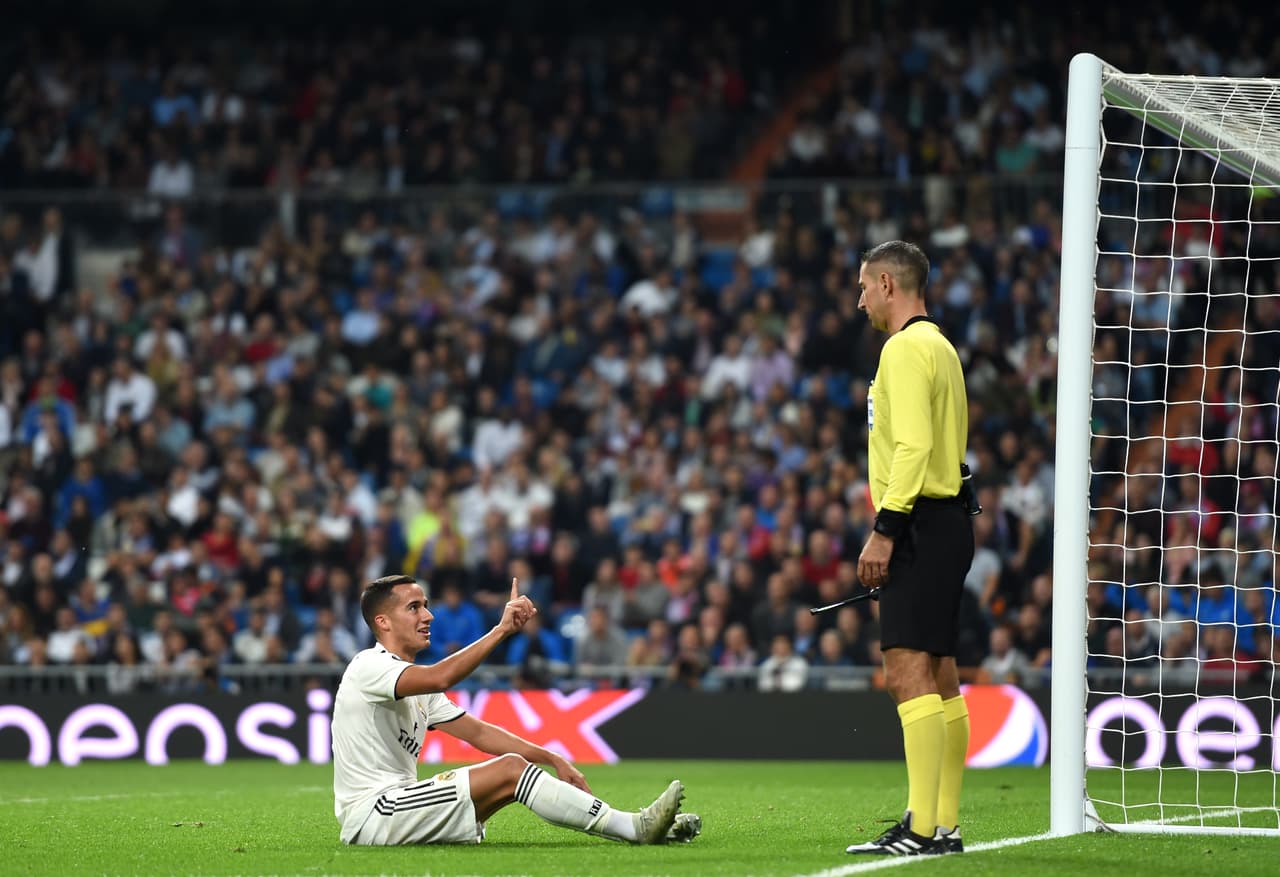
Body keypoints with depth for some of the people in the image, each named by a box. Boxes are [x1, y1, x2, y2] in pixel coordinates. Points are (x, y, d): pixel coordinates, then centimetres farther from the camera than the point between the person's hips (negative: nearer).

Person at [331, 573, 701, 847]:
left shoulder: (416, 683, 20)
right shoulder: (368, 666, -11)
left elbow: (479, 732, 18)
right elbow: (438, 678, -30)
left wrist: (550, 759, 7)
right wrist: (502, 630, -31)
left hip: (397, 804, 9)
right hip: (370, 813, -9)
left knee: (514, 766, -2)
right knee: (510, 770, -19)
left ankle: (635, 826, -8)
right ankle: (635, 827, -20)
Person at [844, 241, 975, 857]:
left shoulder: (907, 348, -11)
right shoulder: (938, 345, 20)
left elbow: (913, 445, -20)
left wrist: (885, 529, -21)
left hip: (921, 524, -10)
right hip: (946, 523, 10)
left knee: (908, 669, -14)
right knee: (937, 676, 11)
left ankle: (922, 828, -20)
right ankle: (946, 825, 13)